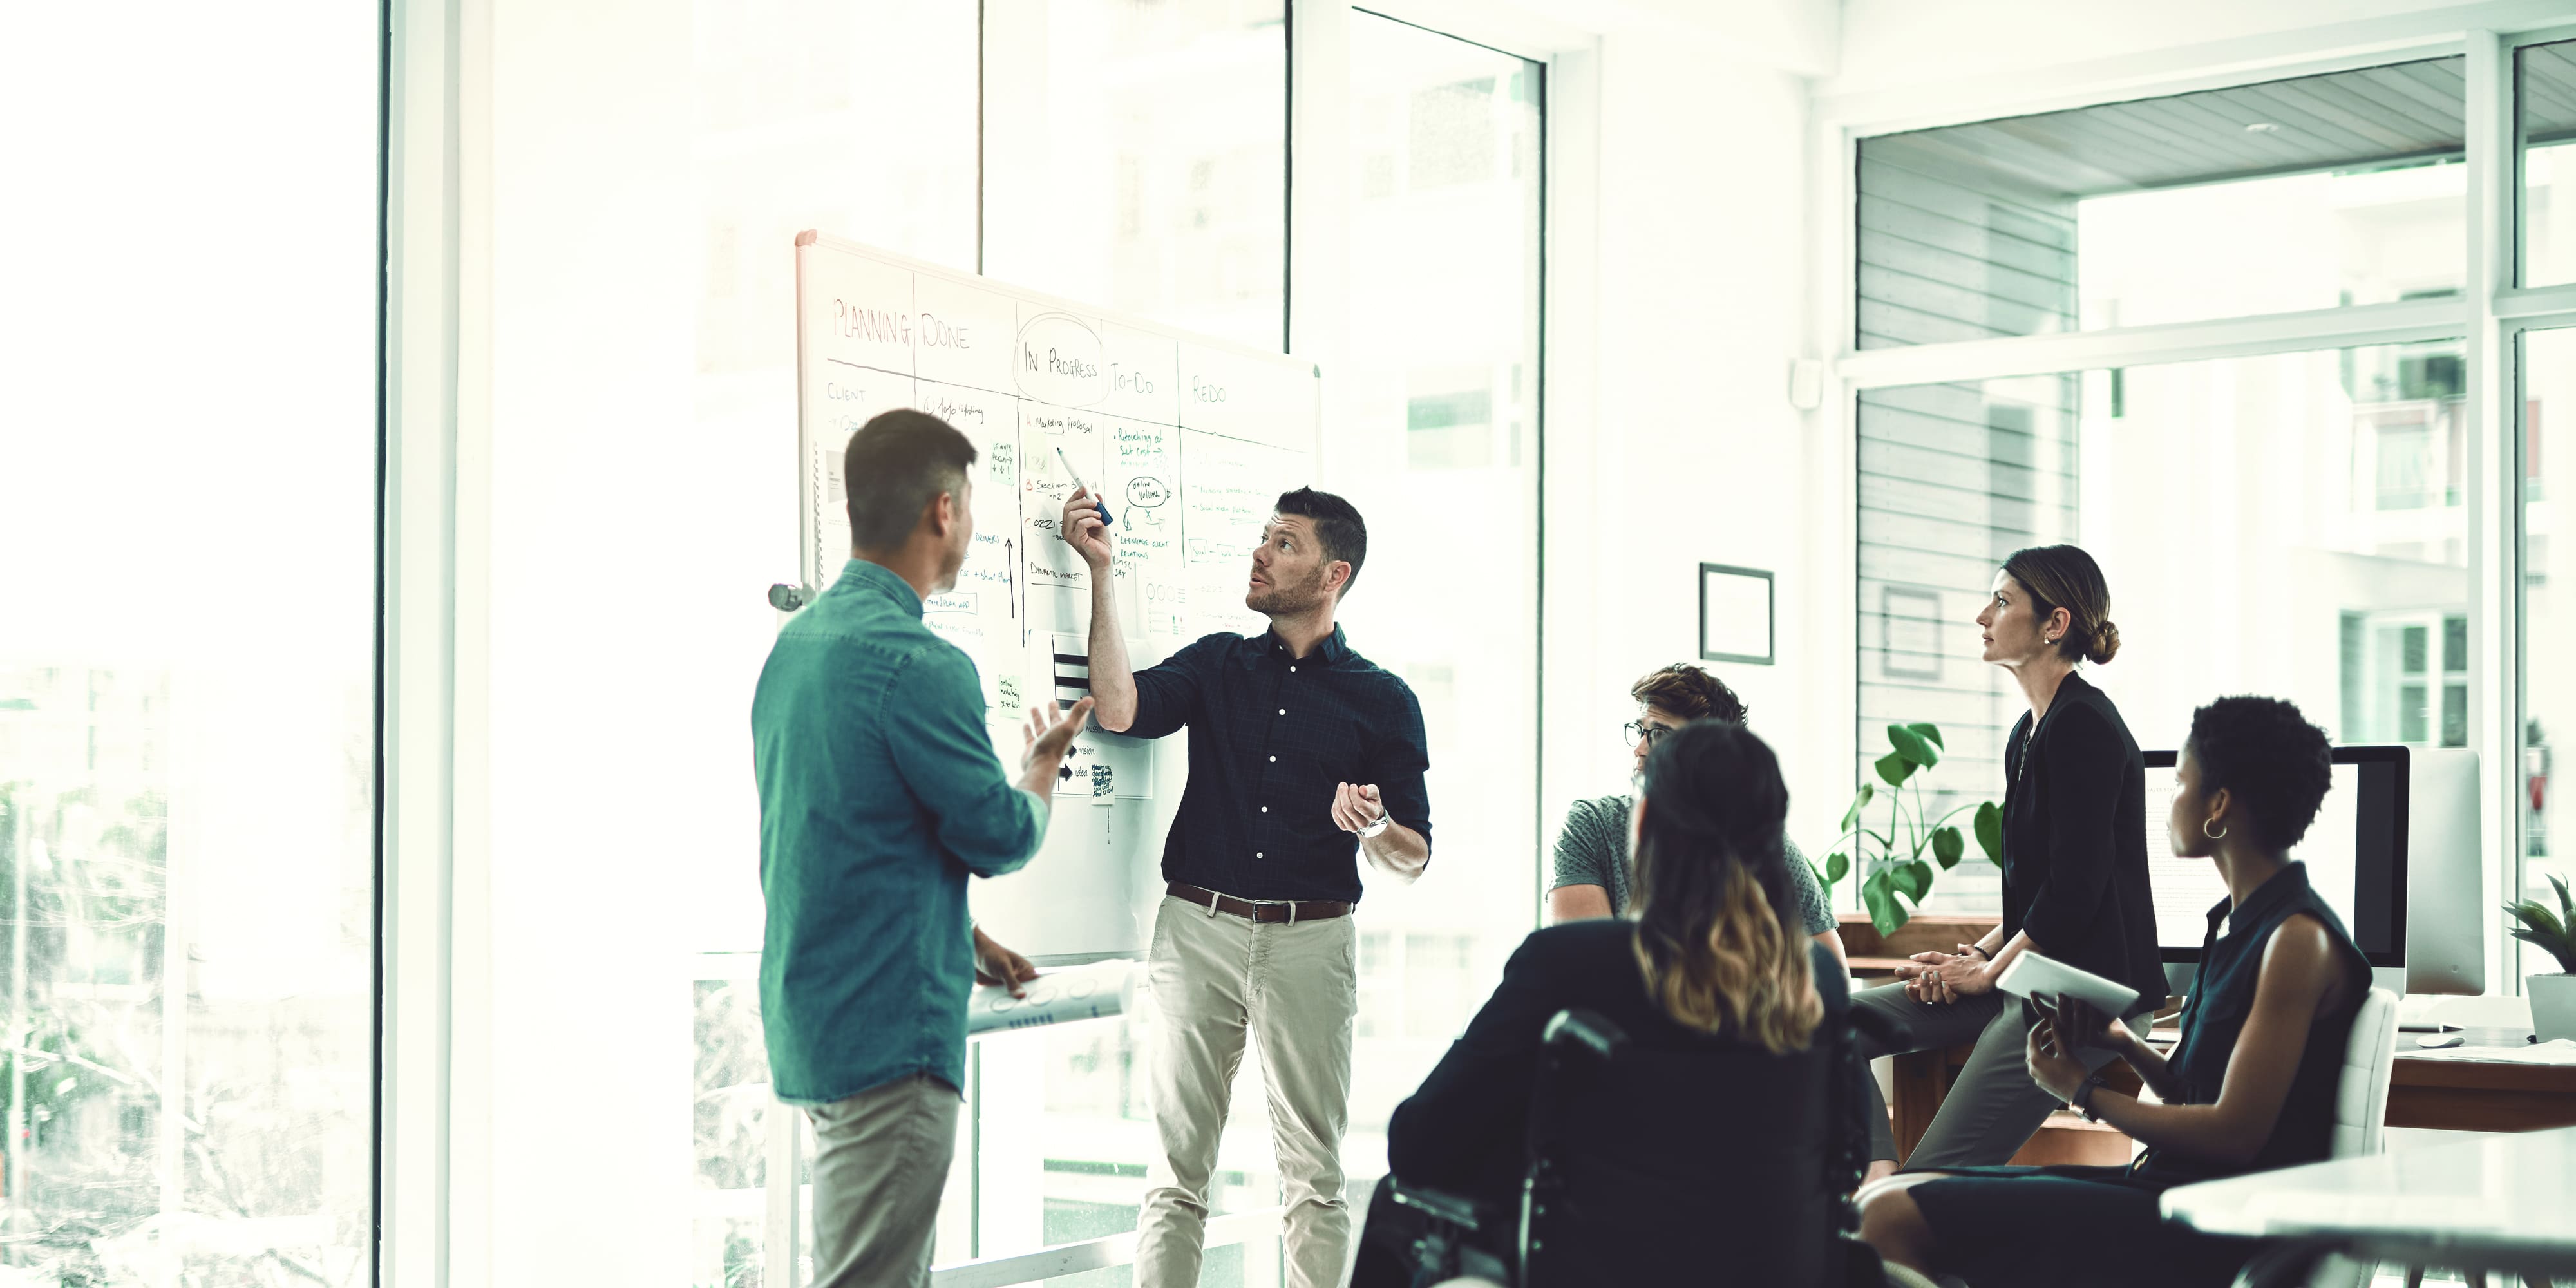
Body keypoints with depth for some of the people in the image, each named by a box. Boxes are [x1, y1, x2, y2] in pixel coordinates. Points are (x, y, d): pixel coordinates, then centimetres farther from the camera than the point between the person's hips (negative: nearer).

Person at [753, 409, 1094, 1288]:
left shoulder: (798, 641, 12)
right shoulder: (918, 664, -19)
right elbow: (1001, 836, -9)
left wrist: (959, 940, 23)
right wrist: (1044, 763, 12)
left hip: (811, 1018, 10)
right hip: (889, 1032, -10)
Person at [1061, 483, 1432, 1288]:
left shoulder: (1384, 702, 7)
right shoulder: (1217, 664, 12)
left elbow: (1414, 858, 6)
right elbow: (1120, 708, -9)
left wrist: (1372, 829, -16)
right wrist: (1101, 573, -9)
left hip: (1310, 942, -1)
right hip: (1198, 929, 1)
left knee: (1313, 1171, 2)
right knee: (1177, 1166, 2)